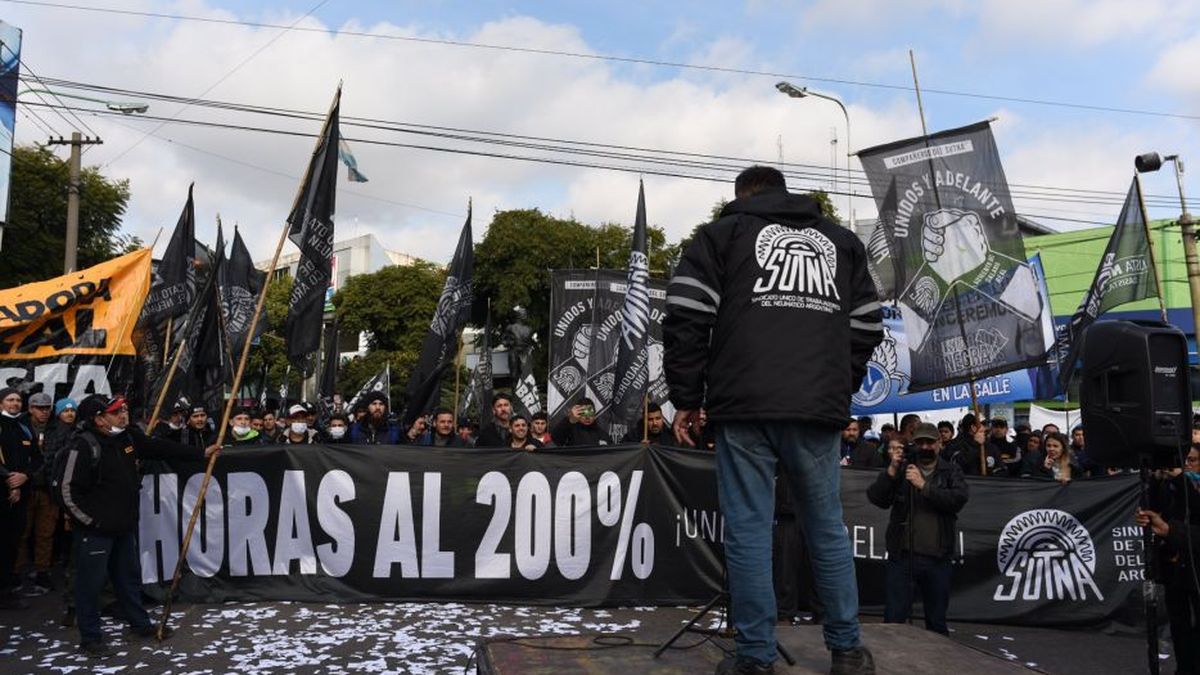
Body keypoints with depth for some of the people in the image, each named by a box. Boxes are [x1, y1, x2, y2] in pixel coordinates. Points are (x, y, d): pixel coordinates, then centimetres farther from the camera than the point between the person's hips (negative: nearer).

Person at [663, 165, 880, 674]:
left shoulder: (722, 232, 11)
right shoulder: (842, 241, 22)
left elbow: (687, 316, 0)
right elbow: (867, 326, 18)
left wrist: (687, 398, 4)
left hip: (744, 408, -3)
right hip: (819, 410, 3)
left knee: (748, 531, 2)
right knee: (828, 529, 14)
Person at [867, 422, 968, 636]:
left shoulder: (951, 471, 8)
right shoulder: (902, 469, 8)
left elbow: (958, 499, -10)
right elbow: (876, 498, -3)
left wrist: (924, 486, -18)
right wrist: (891, 470, -15)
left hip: (937, 558, 1)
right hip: (902, 554, -1)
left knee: (937, 622, 13)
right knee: (894, 618, -2)